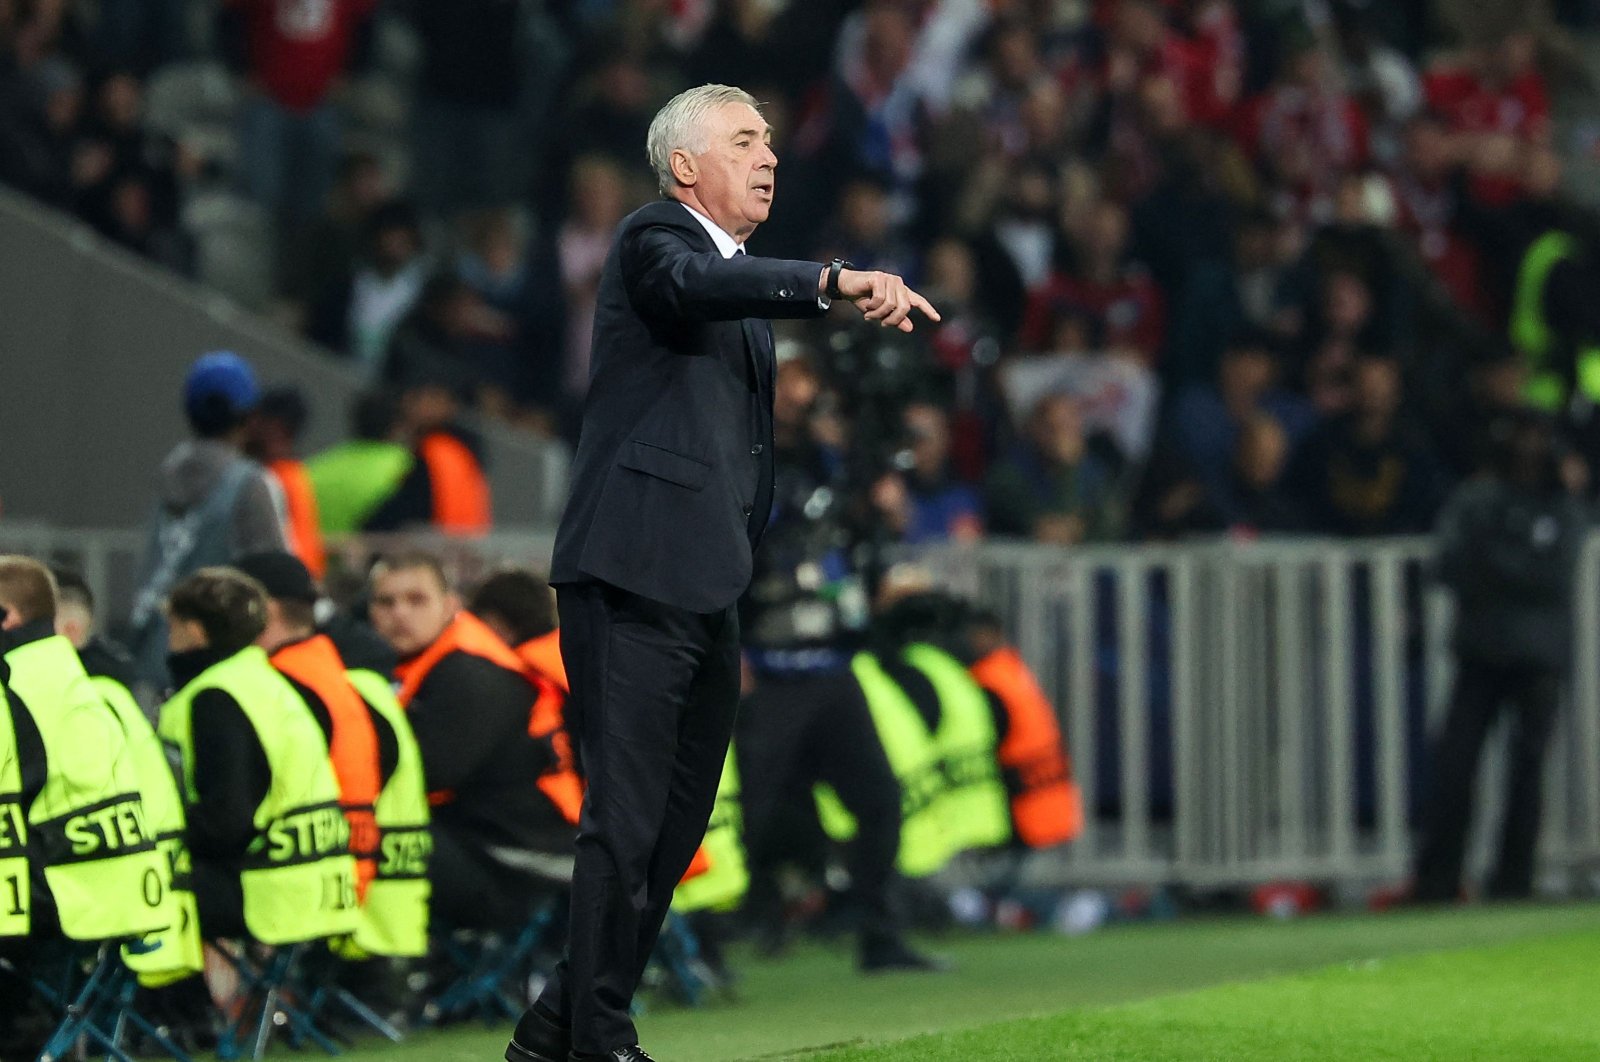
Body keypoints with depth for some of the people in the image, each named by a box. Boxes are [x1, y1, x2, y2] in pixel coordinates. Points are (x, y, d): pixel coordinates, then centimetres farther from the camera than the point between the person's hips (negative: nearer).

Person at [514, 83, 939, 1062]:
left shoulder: (750, 291, 24)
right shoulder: (656, 240, -2)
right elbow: (696, 284, -27)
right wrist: (837, 282, -42)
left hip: (709, 598, 9)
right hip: (634, 579, -9)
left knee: (675, 832, 10)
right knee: (626, 823, -10)